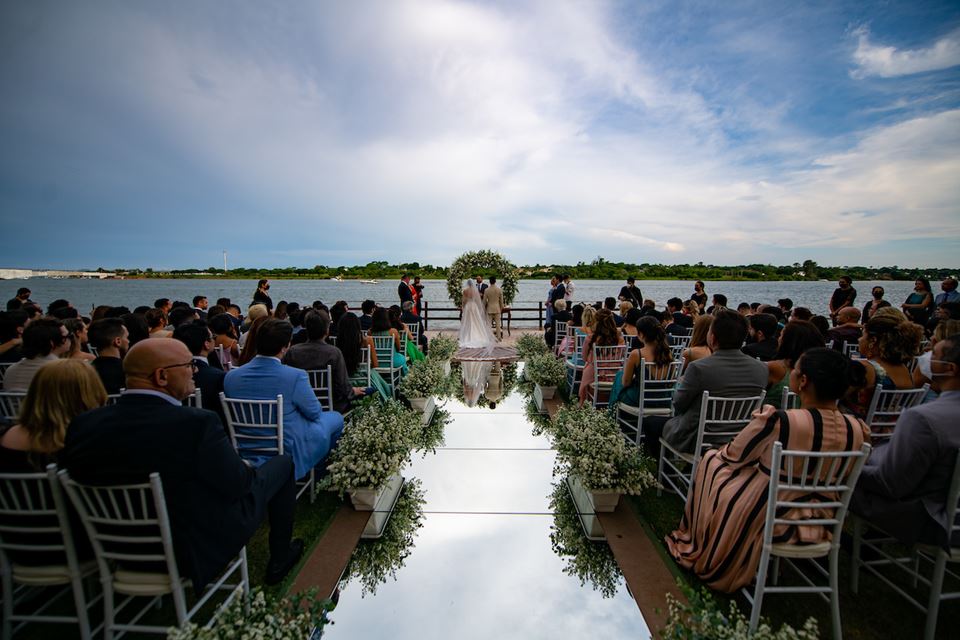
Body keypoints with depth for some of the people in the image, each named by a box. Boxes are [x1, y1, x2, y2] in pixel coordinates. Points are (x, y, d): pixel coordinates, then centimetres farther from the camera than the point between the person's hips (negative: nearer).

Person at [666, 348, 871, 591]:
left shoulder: (777, 421, -28)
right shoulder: (858, 429, -11)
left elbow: (733, 456, -12)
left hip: (765, 520, -5)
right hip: (815, 524, 6)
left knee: (711, 460, 18)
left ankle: (697, 551, 35)